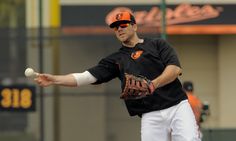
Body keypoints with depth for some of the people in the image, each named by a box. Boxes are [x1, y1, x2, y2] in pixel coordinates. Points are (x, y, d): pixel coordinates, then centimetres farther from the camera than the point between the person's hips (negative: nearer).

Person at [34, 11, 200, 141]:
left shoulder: (158, 45, 11)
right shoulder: (116, 59, 16)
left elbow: (175, 69, -4)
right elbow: (87, 77, 7)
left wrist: (153, 84, -21)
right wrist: (55, 80, -4)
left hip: (177, 107, -2)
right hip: (151, 116, 2)